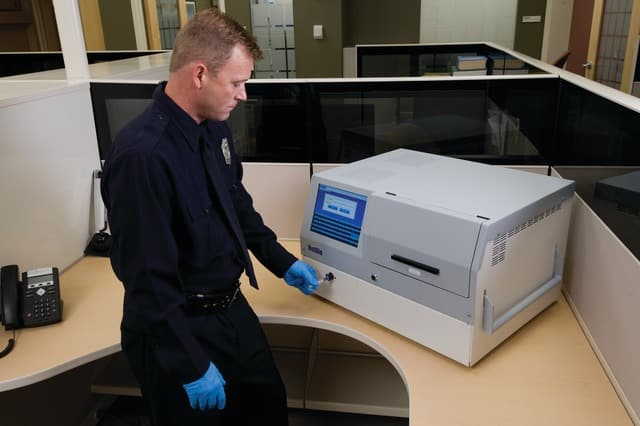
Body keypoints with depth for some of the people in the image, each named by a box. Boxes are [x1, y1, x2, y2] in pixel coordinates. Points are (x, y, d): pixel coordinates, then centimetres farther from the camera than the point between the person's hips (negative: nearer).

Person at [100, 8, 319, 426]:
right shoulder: (142, 155, -29)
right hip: (178, 329, -7)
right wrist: (191, 367, -20)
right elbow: (148, 279, -26)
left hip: (233, 309, 8)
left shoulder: (215, 127, -2)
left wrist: (282, 261, 15)